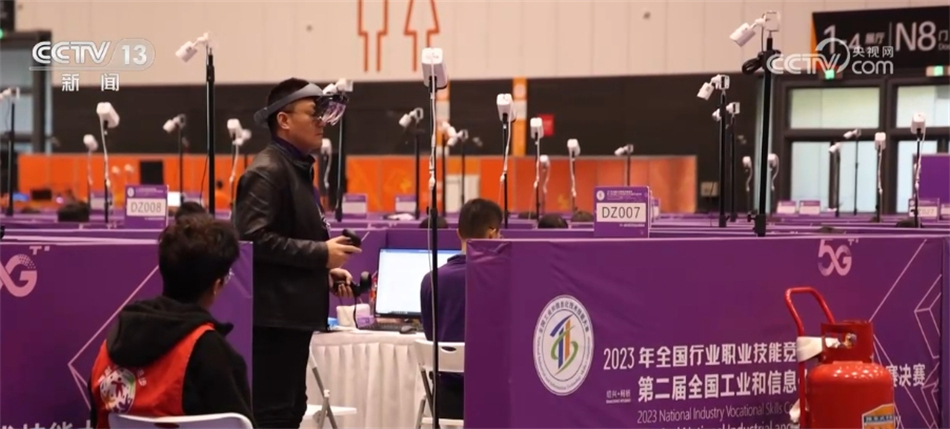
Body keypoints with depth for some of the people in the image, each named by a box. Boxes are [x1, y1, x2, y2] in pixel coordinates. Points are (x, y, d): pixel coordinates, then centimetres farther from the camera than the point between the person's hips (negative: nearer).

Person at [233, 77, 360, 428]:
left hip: (293, 313, 10)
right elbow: (254, 238, -24)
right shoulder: (266, 171, -13)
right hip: (273, 314, -10)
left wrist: (326, 270, 11)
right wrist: (321, 253, -20)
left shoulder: (297, 169, 18)